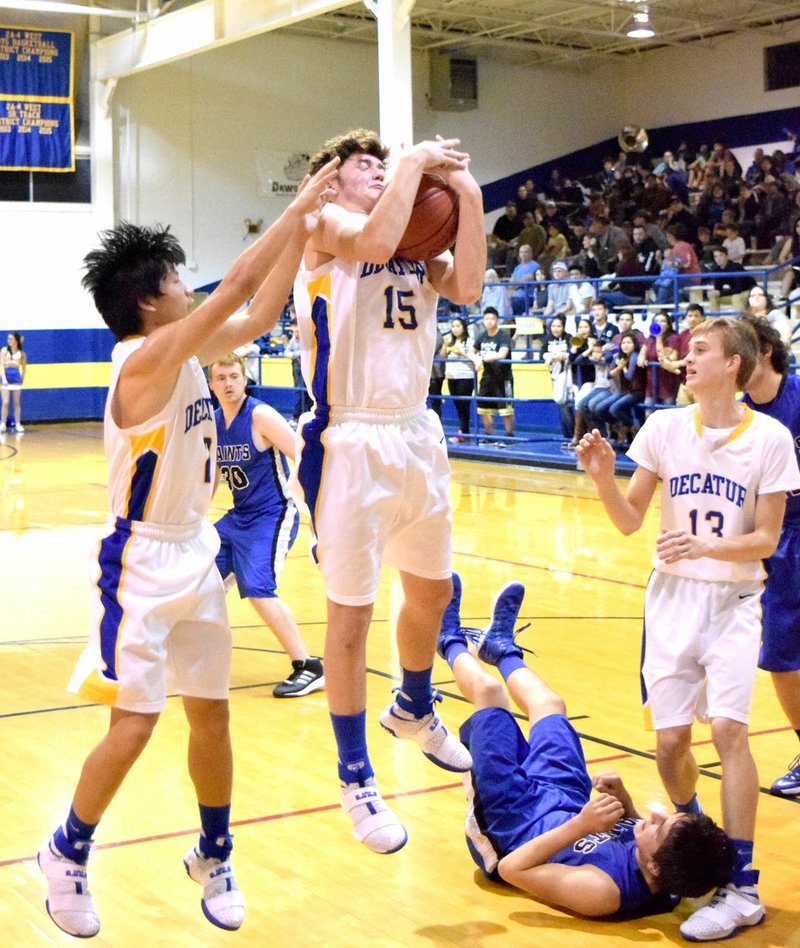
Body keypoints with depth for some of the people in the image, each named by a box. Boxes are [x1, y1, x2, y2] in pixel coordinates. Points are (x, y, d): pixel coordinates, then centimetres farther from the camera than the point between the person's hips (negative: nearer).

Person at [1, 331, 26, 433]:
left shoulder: (21, 353, 5)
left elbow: (24, 368, 13)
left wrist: (22, 380, 8)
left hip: (16, 378, 2)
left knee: (16, 403, 6)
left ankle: (18, 425, 10)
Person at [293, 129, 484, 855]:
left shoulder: (417, 236, 14)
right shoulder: (325, 225, -4)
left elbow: (466, 288, -4)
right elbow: (374, 242, -27)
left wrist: (467, 193, -7)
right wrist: (416, 161, -15)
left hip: (416, 436, 7)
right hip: (350, 443, -7)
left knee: (431, 588, 21)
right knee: (351, 615, -1)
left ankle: (414, 711, 47)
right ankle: (355, 779, 13)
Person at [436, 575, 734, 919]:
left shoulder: (603, 891, -45)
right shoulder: (672, 879, -25)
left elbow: (510, 868, -39)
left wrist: (581, 826, -48)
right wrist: (623, 796, -19)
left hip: (513, 820, -5)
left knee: (488, 690, 4)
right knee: (550, 704, 20)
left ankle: (452, 643, 40)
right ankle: (502, 647, 55)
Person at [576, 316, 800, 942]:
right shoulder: (664, 427, -2)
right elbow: (630, 521, 1)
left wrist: (706, 546, -24)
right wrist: (603, 477, -18)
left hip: (734, 602, -2)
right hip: (672, 596, 3)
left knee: (727, 727, -18)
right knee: (671, 739, 1)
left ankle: (742, 888, -11)